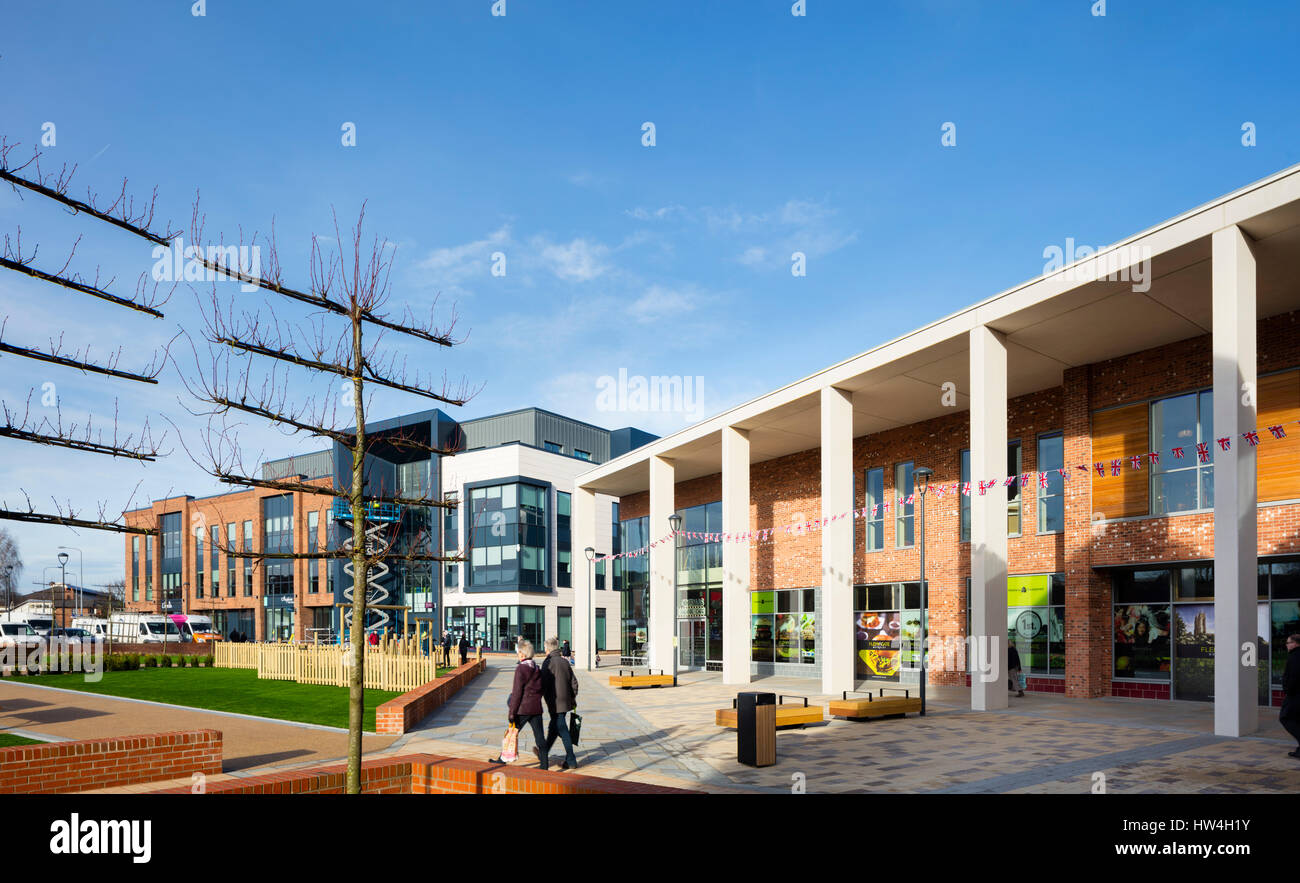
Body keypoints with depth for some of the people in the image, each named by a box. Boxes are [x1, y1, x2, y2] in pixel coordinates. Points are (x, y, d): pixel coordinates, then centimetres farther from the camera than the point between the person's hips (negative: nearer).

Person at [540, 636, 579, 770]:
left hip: (555, 702, -7)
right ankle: (543, 753, 36)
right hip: (566, 701, 7)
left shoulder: (548, 662, -12)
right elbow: (574, 682, 10)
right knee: (553, 728, 20)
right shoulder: (565, 661, 8)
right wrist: (573, 698, 18)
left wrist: (540, 698, -3)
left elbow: (544, 683, -16)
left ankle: (571, 761, -3)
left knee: (562, 730, -4)